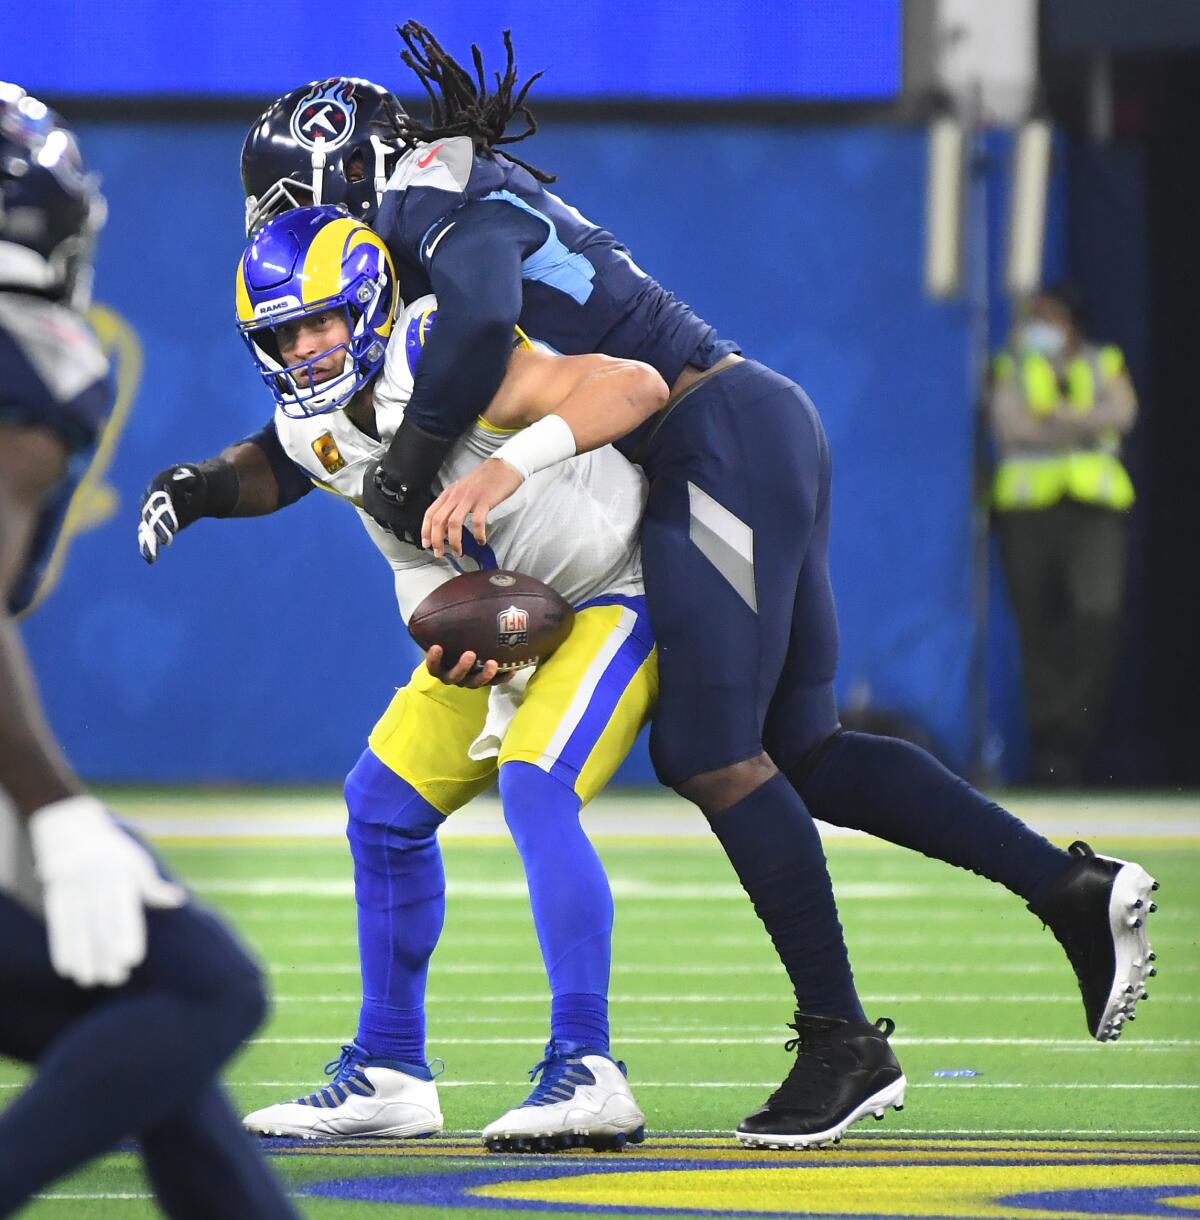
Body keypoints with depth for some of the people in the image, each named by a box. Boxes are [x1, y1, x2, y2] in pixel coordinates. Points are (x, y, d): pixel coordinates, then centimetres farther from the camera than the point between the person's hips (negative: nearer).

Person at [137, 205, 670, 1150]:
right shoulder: (317, 424, -5)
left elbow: (636, 387, -38)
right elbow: (275, 466, 19)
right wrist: (198, 488, -4)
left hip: (610, 597, -9)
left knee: (534, 789, -27)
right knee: (385, 805, 8)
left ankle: (587, 1071, -27)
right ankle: (391, 1075, 19)